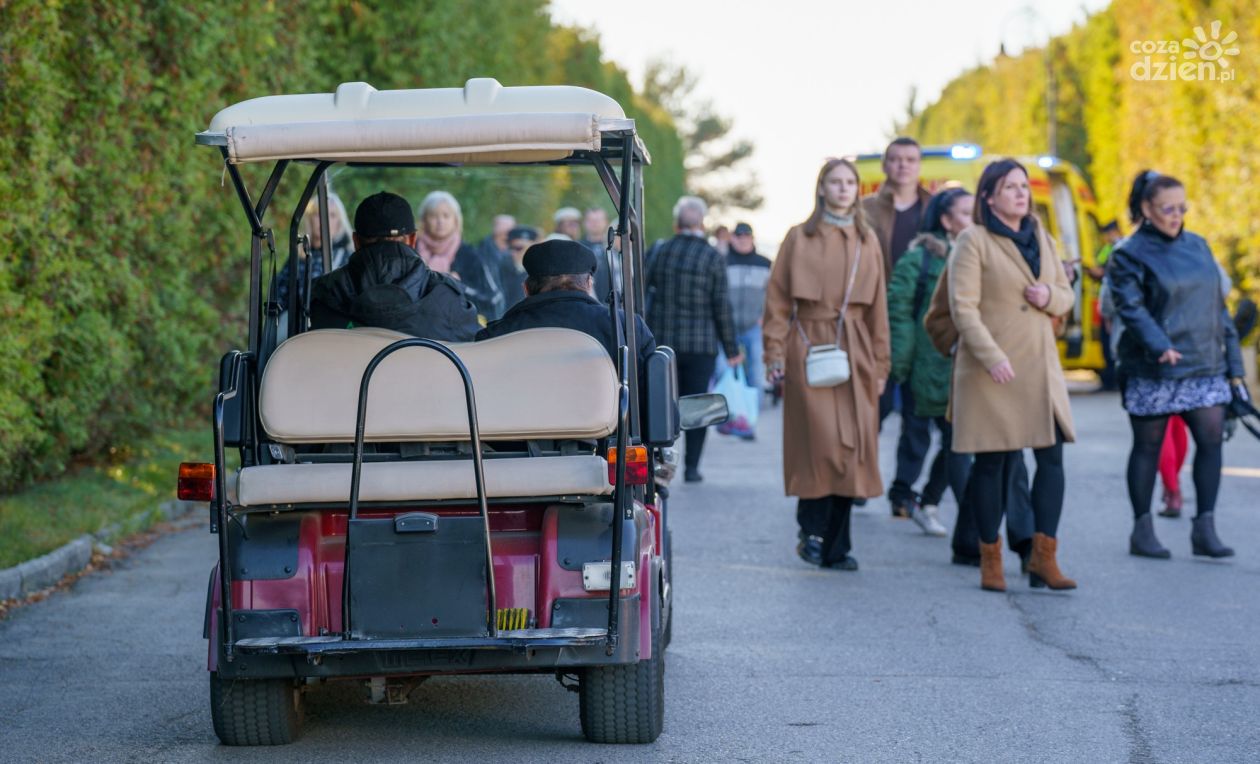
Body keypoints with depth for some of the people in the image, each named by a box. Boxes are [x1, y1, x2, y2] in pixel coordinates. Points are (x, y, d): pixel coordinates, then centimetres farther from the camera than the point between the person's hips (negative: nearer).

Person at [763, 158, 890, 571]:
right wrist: (775, 352, -6)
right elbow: (778, 298, 2)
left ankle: (836, 545, 6)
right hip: (810, 345, -3)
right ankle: (812, 531, 0)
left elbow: (878, 306, 14)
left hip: (855, 350, 3)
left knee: (851, 448, -1)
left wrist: (880, 363, 11)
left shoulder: (867, 241, 13)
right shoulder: (799, 238, 4)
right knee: (822, 441, -14)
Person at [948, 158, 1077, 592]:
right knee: (991, 463, 0)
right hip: (990, 371, -5)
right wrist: (992, 358, -19)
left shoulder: (1042, 240, 14)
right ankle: (990, 561, 9)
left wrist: (1050, 296, -4)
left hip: (1040, 366, 5)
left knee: (1052, 456, -3)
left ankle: (1043, 558, -1)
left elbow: (1067, 296, 20)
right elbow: (963, 307, -11)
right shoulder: (973, 241, -5)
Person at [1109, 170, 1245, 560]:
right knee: (1148, 446, 4)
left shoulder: (1197, 246, 13)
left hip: (1205, 367, 5)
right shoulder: (1129, 255, -4)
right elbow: (1131, 307, -17)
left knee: (1211, 438, -4)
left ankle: (1205, 529, 0)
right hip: (1152, 372, -5)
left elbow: (1218, 307, 16)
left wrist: (1233, 364, 13)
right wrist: (1160, 346, -32)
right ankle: (1142, 531, 13)